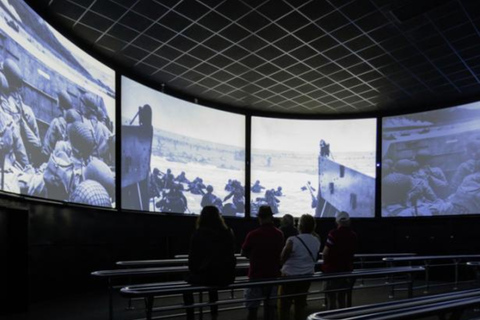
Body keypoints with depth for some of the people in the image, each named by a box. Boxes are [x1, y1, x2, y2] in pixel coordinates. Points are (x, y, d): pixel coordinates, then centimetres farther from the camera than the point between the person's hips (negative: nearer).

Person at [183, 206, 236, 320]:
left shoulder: (198, 234, -6)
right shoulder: (228, 232, 6)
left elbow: (192, 257, -3)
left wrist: (194, 271, 16)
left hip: (206, 276, -4)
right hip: (227, 277, 4)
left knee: (187, 283, 26)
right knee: (212, 284, 38)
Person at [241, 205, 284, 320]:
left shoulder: (253, 235, -15)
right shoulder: (279, 234, -2)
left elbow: (243, 253, -1)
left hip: (256, 275, -4)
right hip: (273, 275, 4)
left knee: (252, 308, 5)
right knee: (270, 306, 14)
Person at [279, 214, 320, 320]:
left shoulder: (293, 240, -19)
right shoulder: (316, 241, -2)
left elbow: (283, 258, -10)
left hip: (290, 276, -5)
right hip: (307, 276, 5)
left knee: (285, 305, 6)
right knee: (300, 304, 15)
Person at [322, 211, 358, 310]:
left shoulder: (334, 234, -17)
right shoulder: (353, 235, 3)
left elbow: (326, 252, -18)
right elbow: (353, 251, 13)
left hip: (332, 269, -5)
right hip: (347, 269, 6)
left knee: (331, 297, 3)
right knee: (342, 297, 15)